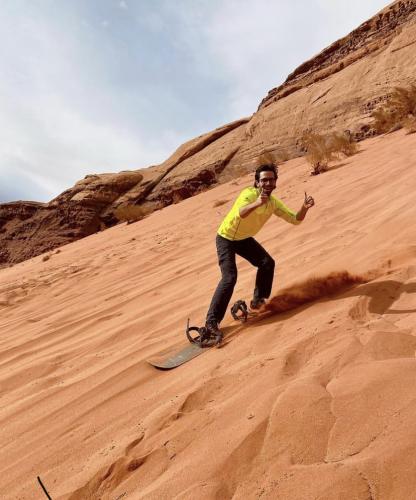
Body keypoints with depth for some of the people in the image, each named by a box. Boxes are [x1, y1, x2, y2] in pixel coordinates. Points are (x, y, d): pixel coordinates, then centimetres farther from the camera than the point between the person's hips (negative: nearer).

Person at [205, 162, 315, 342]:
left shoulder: (274, 203, -6)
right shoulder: (249, 193, -29)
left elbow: (295, 219, -4)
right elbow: (239, 213, -50)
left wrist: (304, 207, -24)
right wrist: (256, 203, -69)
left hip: (244, 239, 7)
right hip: (226, 238, -7)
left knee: (267, 263, 4)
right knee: (229, 278, -19)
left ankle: (258, 300, 26)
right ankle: (211, 322, -11)